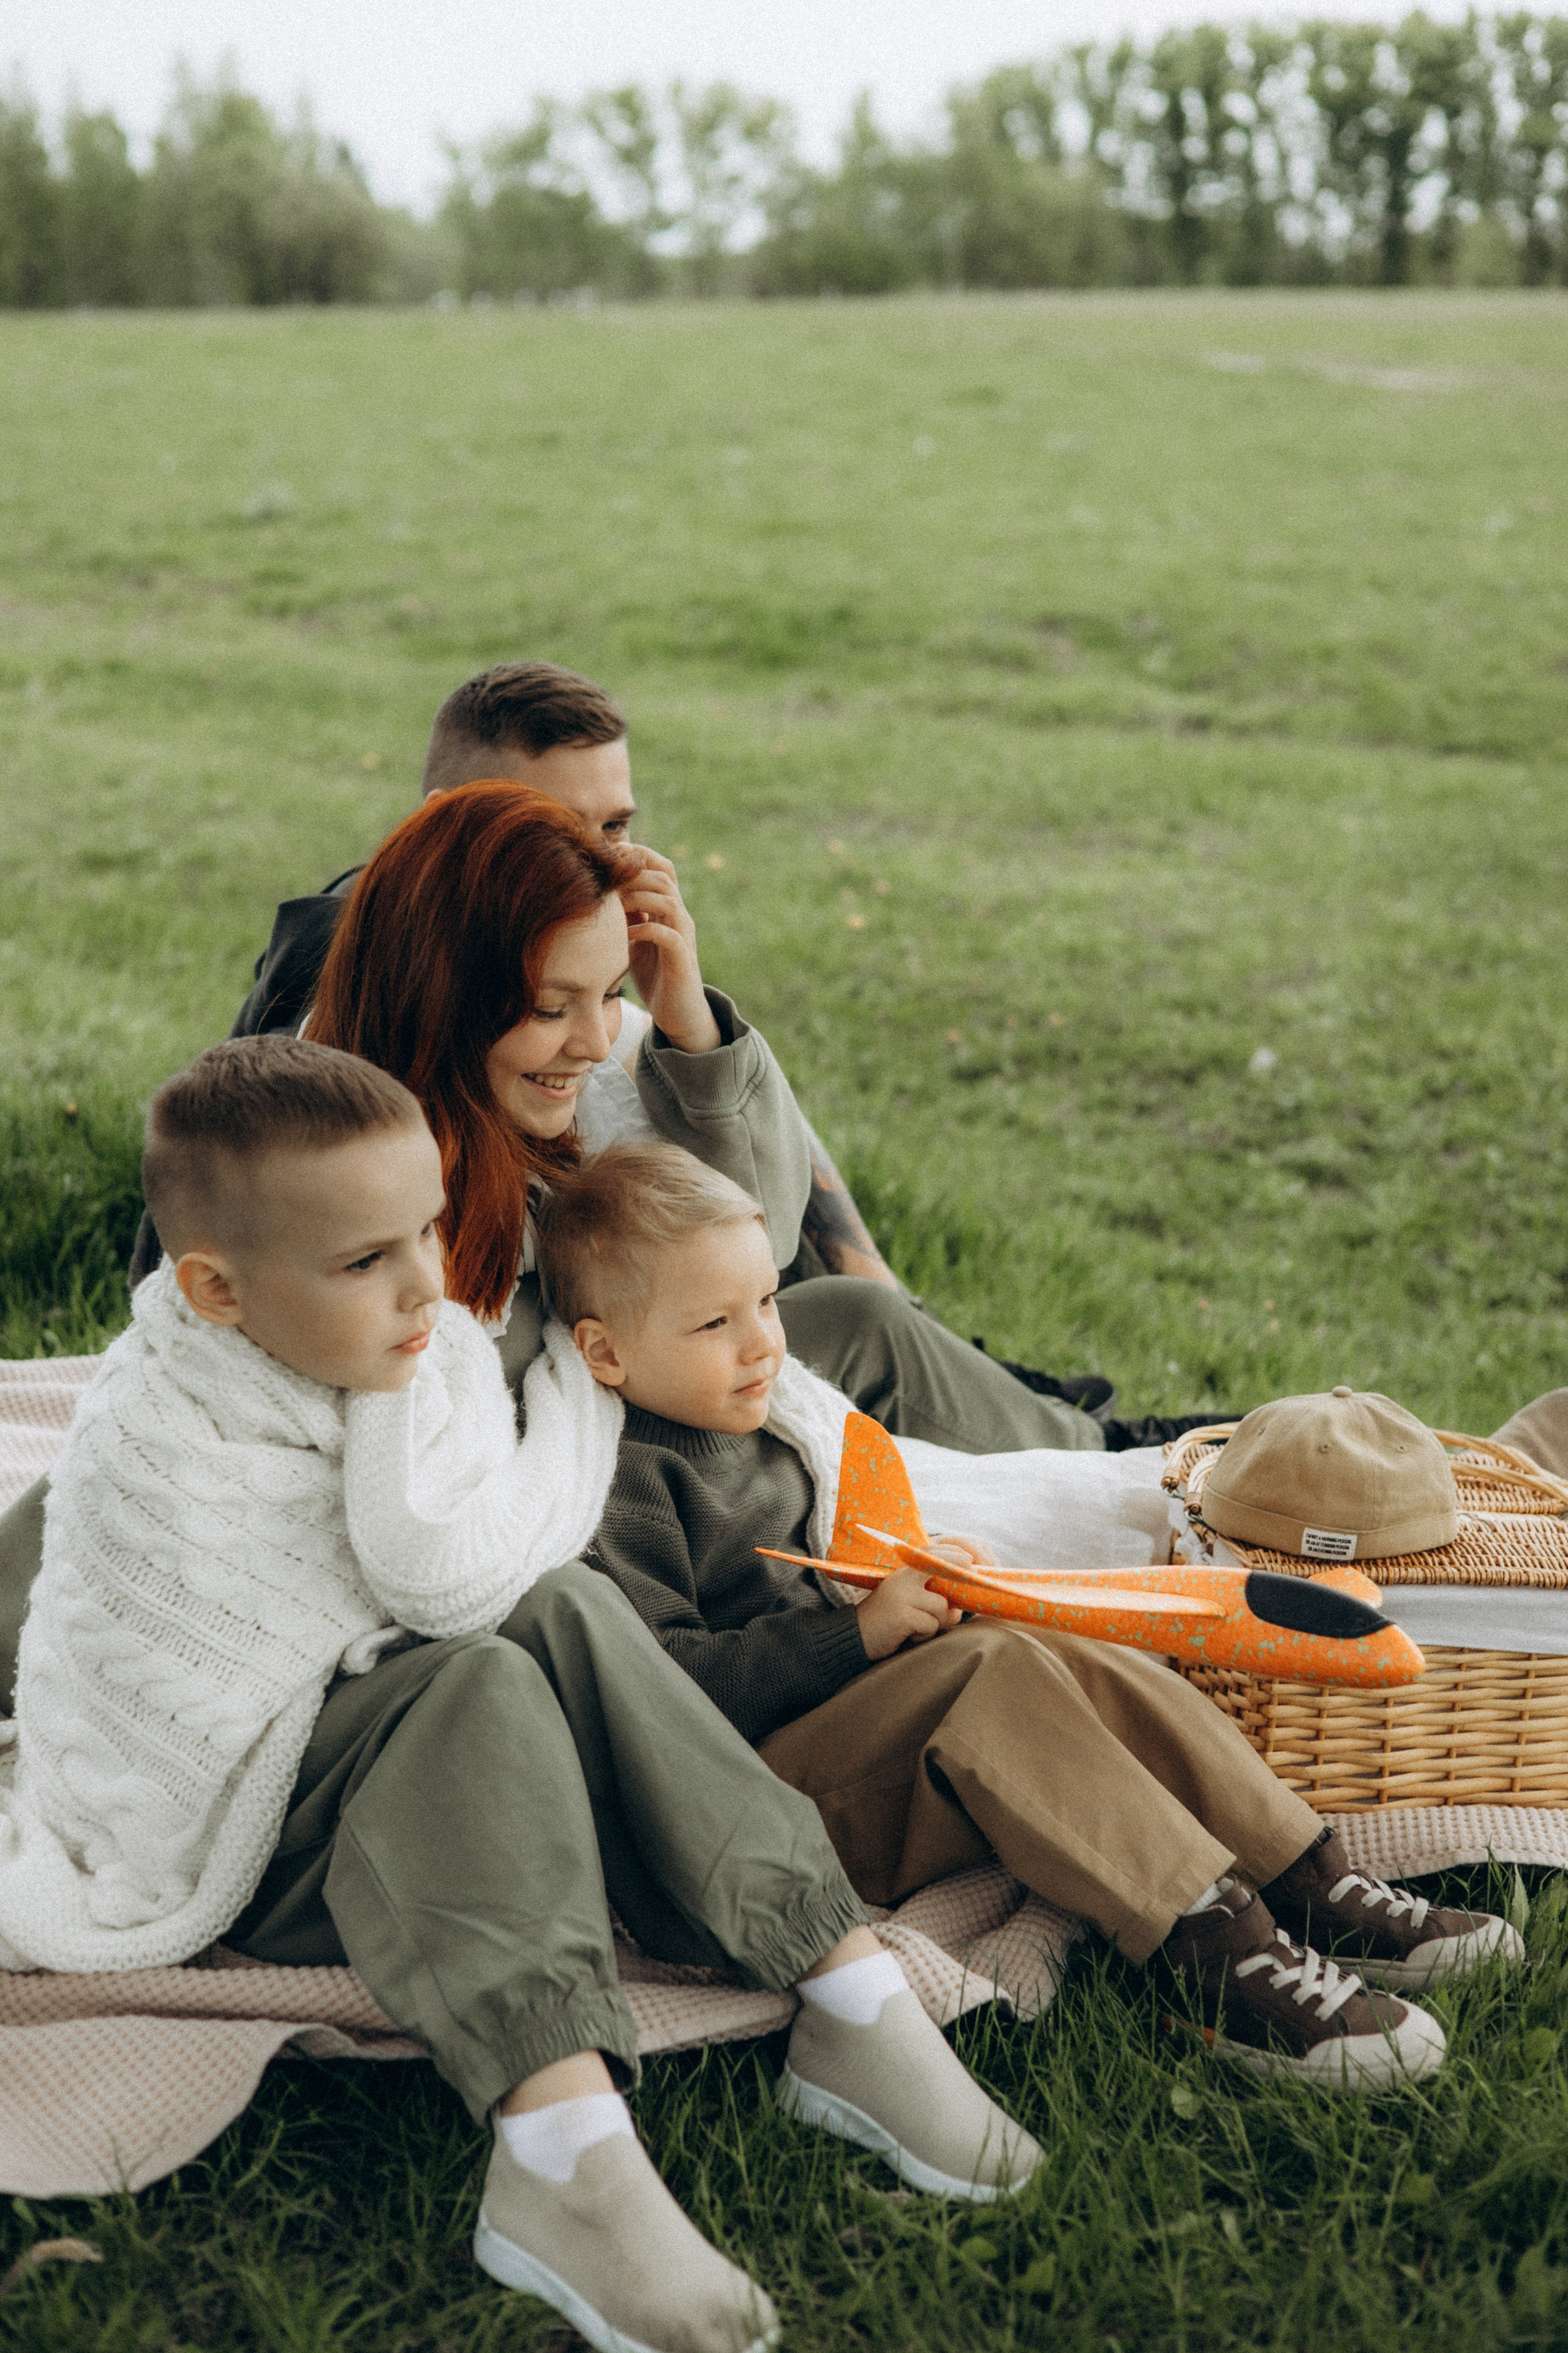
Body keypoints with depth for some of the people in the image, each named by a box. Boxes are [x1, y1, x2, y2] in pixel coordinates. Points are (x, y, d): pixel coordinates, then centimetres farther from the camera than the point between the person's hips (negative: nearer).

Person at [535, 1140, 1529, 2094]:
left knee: (1082, 1660, -7)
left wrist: (918, 1578, 7)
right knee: (997, 1672, -26)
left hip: (837, 1698, 9)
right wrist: (862, 1631, -24)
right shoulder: (617, 1484, -15)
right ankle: (1226, 1959, -32)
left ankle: (1319, 1892, -7)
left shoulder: (758, 1419, 15)